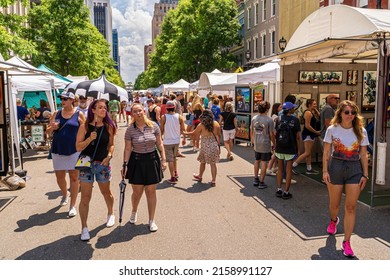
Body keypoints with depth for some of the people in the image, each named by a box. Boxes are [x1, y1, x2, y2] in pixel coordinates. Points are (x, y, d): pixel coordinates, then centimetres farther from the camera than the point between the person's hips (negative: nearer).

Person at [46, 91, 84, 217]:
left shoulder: (79, 115, -3)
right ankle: (65, 195, 43)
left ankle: (72, 206, 8)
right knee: (59, 177, 14)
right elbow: (48, 131, 12)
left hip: (73, 151, -4)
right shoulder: (56, 113, 7)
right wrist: (52, 128, -11)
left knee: (74, 177, 0)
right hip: (57, 150, 4)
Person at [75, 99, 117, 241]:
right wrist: (90, 138, -23)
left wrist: (109, 156, -9)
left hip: (103, 164, 2)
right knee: (85, 197, -1)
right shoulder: (84, 126, -7)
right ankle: (84, 228, 10)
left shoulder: (108, 126, 0)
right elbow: (78, 147, -8)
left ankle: (110, 213, 46)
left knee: (106, 192, 19)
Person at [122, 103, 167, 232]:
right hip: (136, 161, 0)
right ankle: (134, 212, 40)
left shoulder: (153, 126, -3)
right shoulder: (130, 130, -5)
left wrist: (163, 160, -2)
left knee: (151, 191, 6)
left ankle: (151, 220, 19)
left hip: (152, 160, 1)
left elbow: (160, 144, 2)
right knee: (137, 192, 8)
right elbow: (127, 149, -3)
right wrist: (125, 164, -8)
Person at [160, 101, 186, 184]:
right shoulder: (179, 117, -5)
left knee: (170, 160, 3)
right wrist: (184, 138, 15)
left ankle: (173, 178, 5)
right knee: (174, 157, 26)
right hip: (176, 140, 3)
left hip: (167, 141, -3)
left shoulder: (163, 117, -10)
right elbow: (183, 130, 1)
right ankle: (176, 172, 24)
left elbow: (162, 130, -5)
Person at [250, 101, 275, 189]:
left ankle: (256, 179, 29)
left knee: (257, 161, 18)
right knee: (264, 162, 4)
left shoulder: (254, 118, 0)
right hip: (265, 145, -5)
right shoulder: (269, 120, -15)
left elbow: (251, 132, 7)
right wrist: (274, 143, 2)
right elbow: (271, 134, -12)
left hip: (256, 144, 5)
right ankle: (261, 182, 9)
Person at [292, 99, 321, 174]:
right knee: (307, 153, -11)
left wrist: (315, 110, 8)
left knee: (309, 153, 13)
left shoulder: (312, 112, 15)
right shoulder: (308, 112, -15)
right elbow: (307, 125, -21)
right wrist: (316, 132, -14)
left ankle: (309, 169, 19)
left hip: (311, 135, 10)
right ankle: (292, 166, -9)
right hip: (307, 135, -10)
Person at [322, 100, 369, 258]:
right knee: (334, 204, 13)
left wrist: (365, 174, 1)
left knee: (351, 207, -2)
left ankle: (346, 242, 7)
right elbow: (326, 153, -1)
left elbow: (363, 155, 5)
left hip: (355, 169, 1)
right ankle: (333, 220, 49)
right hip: (336, 167, -1)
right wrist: (325, 171, -7)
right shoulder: (332, 129, -2)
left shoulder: (361, 131, 2)